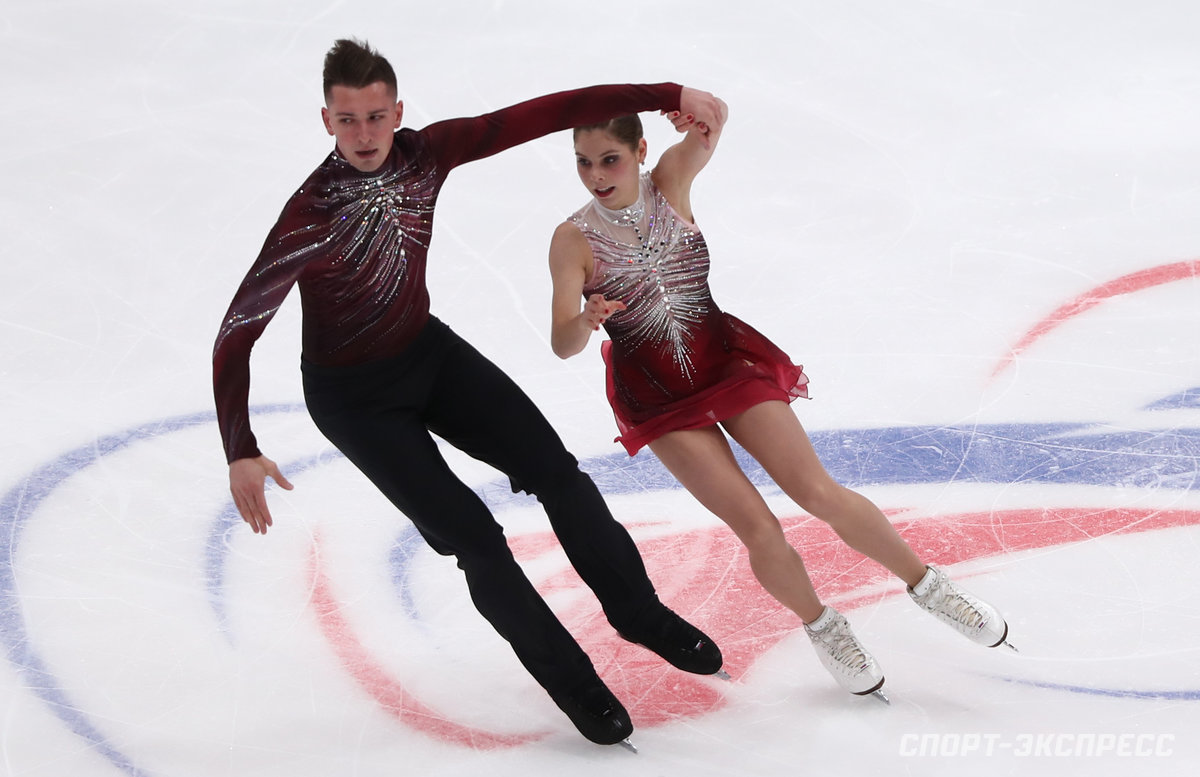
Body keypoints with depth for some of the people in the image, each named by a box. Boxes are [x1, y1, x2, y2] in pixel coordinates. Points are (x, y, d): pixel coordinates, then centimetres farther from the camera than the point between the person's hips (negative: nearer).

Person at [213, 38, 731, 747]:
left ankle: (638, 611, 26)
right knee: (473, 536, -6)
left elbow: (544, 115, -19)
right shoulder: (311, 218, -32)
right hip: (353, 396, -5)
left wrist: (668, 95, -22)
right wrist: (240, 452, -37)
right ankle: (573, 683, 14)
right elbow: (237, 331, -30)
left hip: (428, 350, 5)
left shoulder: (425, 153, -18)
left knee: (553, 469, 3)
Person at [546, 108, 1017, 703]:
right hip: (656, 396, -1)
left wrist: (703, 113, -51)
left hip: (724, 358, 1)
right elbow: (561, 344, -18)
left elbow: (707, 130, -27)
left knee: (818, 493, -4)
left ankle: (926, 583, 17)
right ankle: (822, 627, 18)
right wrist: (585, 321, -41)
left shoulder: (670, 182, -8)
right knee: (757, 528, -8)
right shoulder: (573, 239, -13)